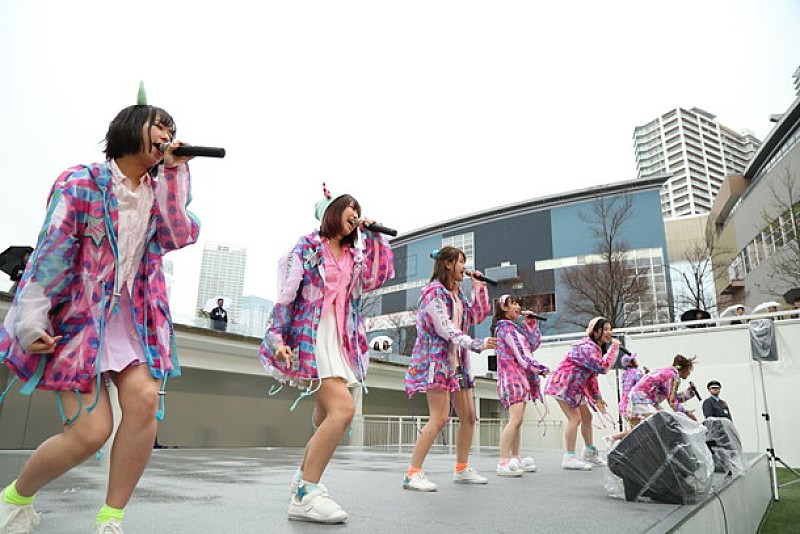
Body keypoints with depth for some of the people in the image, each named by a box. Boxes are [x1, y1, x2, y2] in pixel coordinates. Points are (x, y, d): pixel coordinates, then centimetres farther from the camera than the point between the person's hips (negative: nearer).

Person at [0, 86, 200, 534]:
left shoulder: (160, 190, 11)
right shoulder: (82, 182, -3)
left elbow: (180, 237, -7)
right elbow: (51, 253, -6)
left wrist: (174, 174, -7)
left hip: (135, 316, 4)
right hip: (80, 314, -4)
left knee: (146, 397, -22)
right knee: (91, 431, -10)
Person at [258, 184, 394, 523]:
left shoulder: (354, 256, 21)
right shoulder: (308, 247, 3)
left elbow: (382, 275, 10)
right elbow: (286, 294, -3)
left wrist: (374, 235, 13)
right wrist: (278, 337, -13)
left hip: (343, 342, 7)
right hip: (311, 337, -7)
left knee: (325, 422, 7)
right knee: (343, 409, -22)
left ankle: (303, 482, 23)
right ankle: (305, 495, -15)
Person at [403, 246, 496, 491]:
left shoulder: (459, 293, 16)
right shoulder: (434, 291, -11)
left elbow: (479, 316, 20)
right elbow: (446, 329, -20)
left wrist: (479, 287, 14)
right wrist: (476, 344, -30)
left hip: (457, 361, 9)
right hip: (437, 359, -9)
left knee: (468, 416, 10)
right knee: (440, 418, -16)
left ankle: (462, 469, 23)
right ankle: (413, 473, -9)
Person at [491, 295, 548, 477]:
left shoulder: (515, 326, 21)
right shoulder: (504, 326, -8)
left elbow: (533, 344, 19)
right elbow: (520, 354, -14)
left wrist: (531, 323, 16)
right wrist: (538, 367, -11)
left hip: (521, 376, 10)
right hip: (511, 375, -10)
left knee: (517, 420, 10)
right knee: (515, 419, -17)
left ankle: (516, 459, 16)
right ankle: (503, 463, -19)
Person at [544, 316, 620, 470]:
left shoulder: (596, 348, 12)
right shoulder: (587, 347, -21)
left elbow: (592, 375, 16)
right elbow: (603, 367, -32)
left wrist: (597, 398, 11)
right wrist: (614, 348, -23)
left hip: (575, 387, 11)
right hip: (563, 383, -11)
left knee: (587, 417, 15)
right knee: (575, 417, -16)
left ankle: (590, 453, 31)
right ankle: (569, 458, -9)